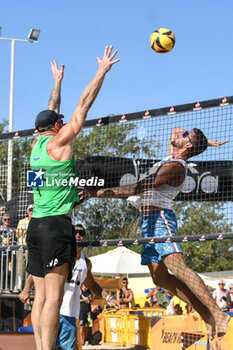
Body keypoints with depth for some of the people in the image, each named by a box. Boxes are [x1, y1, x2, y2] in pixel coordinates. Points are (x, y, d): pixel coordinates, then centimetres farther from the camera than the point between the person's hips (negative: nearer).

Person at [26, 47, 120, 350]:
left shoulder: (37, 144, 14)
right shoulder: (58, 143, -3)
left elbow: (51, 111, 30)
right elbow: (83, 106, -2)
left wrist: (57, 81, 42)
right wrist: (102, 71, 4)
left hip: (36, 224, 8)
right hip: (57, 223, -8)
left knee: (42, 296, 5)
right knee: (53, 297, -12)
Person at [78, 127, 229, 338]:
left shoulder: (175, 167, -14)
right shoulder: (172, 159, 15)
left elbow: (139, 188, -20)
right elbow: (175, 131, 37)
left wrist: (99, 192, -20)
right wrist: (205, 142, 31)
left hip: (160, 218, -10)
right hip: (150, 220, 10)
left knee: (177, 267, -24)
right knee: (160, 277, 6)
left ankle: (218, 314, -28)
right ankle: (205, 313, 8)